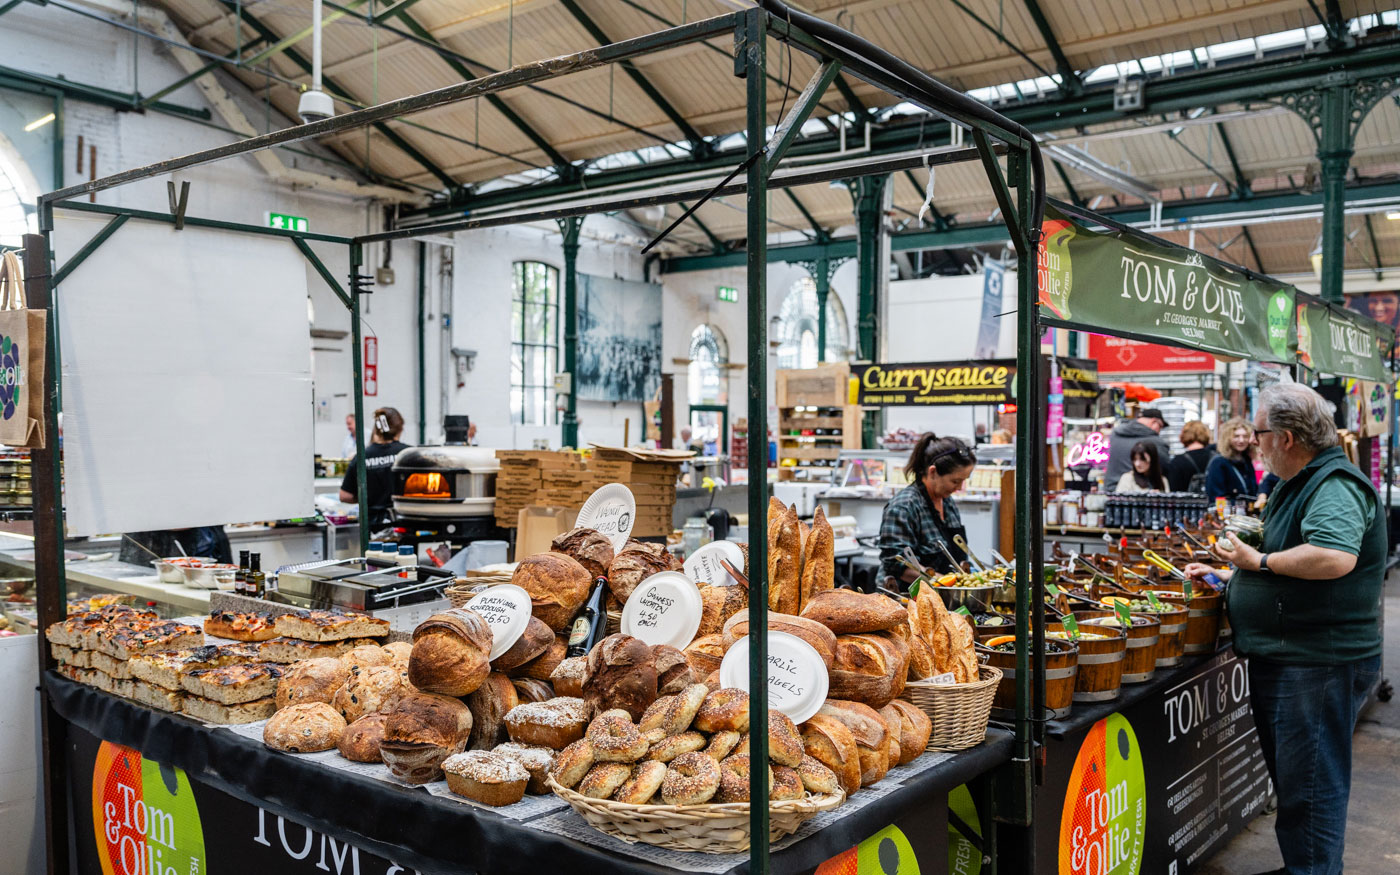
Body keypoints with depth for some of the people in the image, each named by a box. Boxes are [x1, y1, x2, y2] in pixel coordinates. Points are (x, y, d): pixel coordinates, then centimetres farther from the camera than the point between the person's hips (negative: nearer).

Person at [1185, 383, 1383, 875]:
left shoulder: (1335, 487, -19)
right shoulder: (1300, 484, 16)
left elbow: (1336, 557, -37)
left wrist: (1259, 561, -24)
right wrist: (1227, 575, 20)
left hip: (1319, 664, -11)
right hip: (1284, 660, 11)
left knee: (1310, 789, -1)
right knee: (1292, 779, 21)